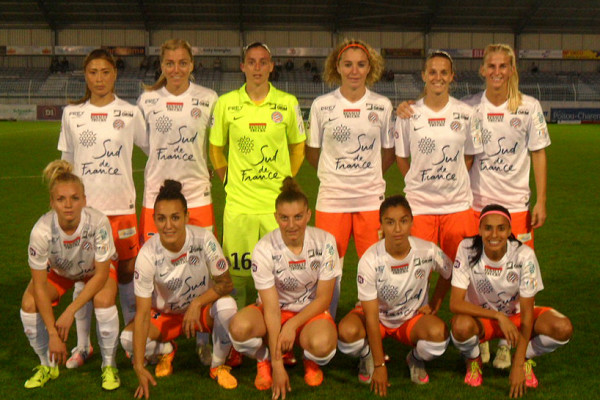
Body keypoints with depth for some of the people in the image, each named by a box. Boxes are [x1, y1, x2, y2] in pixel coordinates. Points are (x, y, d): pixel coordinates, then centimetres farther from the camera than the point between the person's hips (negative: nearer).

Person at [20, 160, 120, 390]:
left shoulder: (98, 222, -36)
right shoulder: (41, 231, -34)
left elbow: (101, 274, -25)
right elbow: (39, 286, -24)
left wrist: (70, 312, -30)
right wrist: (53, 334, -27)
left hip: (96, 269, -1)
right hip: (58, 270, 2)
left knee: (103, 299, -31)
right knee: (29, 304, -21)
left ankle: (109, 366, -7)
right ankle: (48, 366, 5)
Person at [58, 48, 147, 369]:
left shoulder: (130, 114, 1)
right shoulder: (72, 114, 7)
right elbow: (67, 161, 14)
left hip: (121, 205, -1)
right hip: (83, 205, 2)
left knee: (126, 271, 3)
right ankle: (82, 345, 20)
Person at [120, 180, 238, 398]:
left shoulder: (203, 239, -24)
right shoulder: (148, 254, -24)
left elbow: (225, 283, -13)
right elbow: (142, 312, -24)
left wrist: (197, 303, -32)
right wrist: (139, 367, -29)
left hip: (204, 308, 0)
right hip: (166, 314, 1)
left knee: (227, 305, -34)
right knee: (128, 339, -25)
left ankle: (218, 365, -5)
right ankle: (165, 351, 12)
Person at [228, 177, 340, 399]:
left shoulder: (324, 242, -16)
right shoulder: (264, 249, -19)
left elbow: (324, 298, -8)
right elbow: (271, 307, -20)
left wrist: (292, 325, -22)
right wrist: (277, 364, -23)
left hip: (311, 311, 0)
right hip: (276, 311, 0)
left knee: (321, 345, -36)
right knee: (240, 327, -34)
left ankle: (311, 362, 6)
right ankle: (264, 359, 3)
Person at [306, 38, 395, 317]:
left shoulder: (382, 106, 5)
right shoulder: (321, 105, 2)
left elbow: (389, 152, 15)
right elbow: (312, 152, 12)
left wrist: (369, 177, 8)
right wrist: (336, 175, 9)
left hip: (371, 199, 1)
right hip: (332, 199, -1)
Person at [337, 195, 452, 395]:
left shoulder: (427, 251, -21)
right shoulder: (369, 261, -26)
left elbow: (448, 273, 6)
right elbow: (372, 317, -22)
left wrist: (434, 305, -1)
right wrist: (379, 366, -21)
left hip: (413, 317, 1)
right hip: (378, 314, -1)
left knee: (438, 333, -32)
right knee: (348, 331, -34)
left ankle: (416, 359, 5)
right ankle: (367, 357, 4)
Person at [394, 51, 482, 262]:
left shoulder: (466, 114, 2)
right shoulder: (409, 114, -1)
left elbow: (469, 156, 11)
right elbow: (401, 157, 8)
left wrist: (454, 185, 6)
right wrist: (415, 185, 6)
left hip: (457, 204, 1)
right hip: (419, 204, -1)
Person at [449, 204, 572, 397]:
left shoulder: (524, 255, -22)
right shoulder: (468, 249, -23)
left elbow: (527, 311, -19)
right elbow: (455, 303, -25)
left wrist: (518, 366, -23)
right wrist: (498, 316, -38)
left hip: (515, 315, 1)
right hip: (480, 316, -1)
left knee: (563, 329, -27)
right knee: (461, 326, -37)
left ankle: (524, 359, 6)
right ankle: (473, 361, 0)